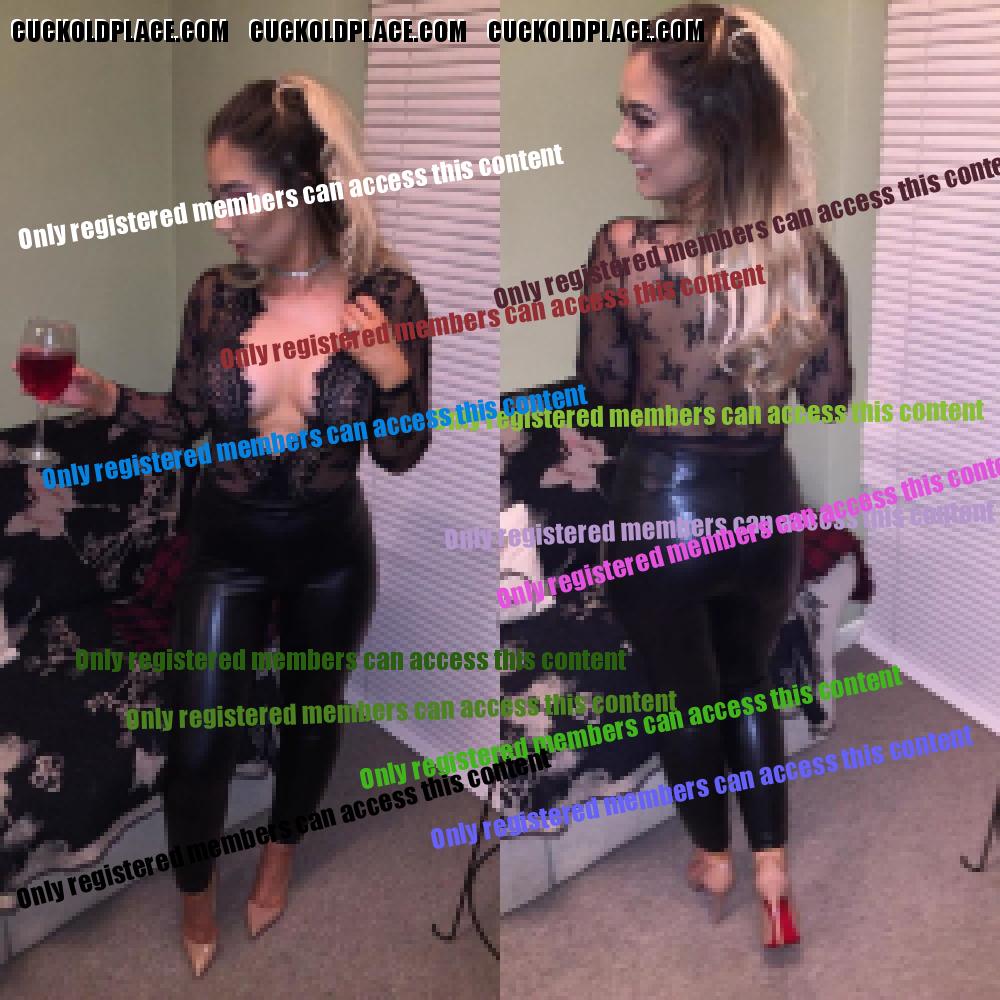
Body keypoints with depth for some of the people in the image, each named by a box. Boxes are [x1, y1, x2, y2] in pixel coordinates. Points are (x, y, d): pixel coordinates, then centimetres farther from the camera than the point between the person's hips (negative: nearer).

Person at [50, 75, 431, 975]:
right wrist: (104, 396, -17)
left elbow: (402, 455, -11)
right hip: (229, 543, 1)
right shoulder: (217, 293, -13)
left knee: (311, 707, 21)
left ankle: (281, 851, 51)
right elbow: (186, 420, 0)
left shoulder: (386, 294, -17)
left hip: (331, 548, 0)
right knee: (197, 737, 5)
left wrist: (392, 372, -29)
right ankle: (196, 904, 34)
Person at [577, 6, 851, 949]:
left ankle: (713, 859, 43)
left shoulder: (623, 249, -23)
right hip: (765, 505, 3)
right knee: (749, 681, 28)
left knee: (684, 693, 22)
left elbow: (604, 391, -8)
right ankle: (771, 865, 32)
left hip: (658, 507, -3)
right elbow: (831, 396, 1)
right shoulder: (808, 250, -12)